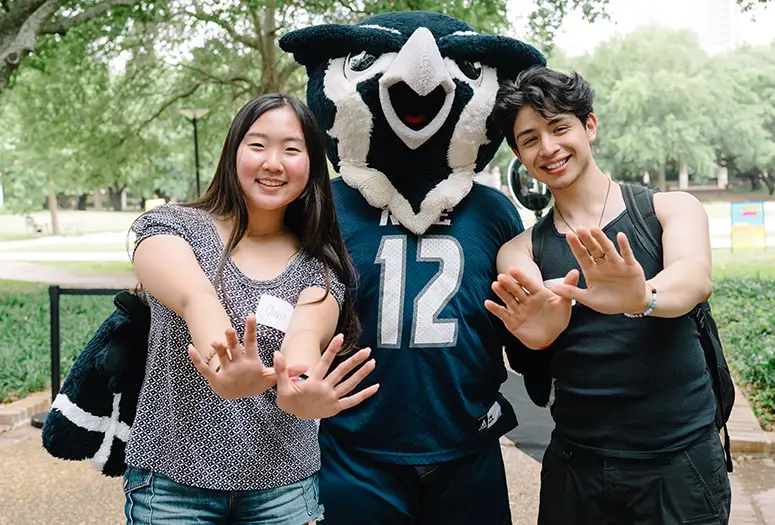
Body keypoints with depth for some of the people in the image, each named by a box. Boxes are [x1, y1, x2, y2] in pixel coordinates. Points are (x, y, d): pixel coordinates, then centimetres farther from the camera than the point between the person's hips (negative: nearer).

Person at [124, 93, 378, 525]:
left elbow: (306, 333, -21)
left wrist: (298, 388, -44)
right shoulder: (172, 228, -4)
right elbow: (195, 299, -26)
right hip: (173, 478, -1)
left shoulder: (320, 268, 0)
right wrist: (223, 371, -47)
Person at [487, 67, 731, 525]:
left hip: (681, 459, -1)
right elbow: (531, 318, -18)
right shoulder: (520, 250, 3)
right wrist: (538, 327, -42)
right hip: (576, 467, 2)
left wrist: (641, 297, -46)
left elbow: (695, 278, -23)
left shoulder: (672, 209, -2)